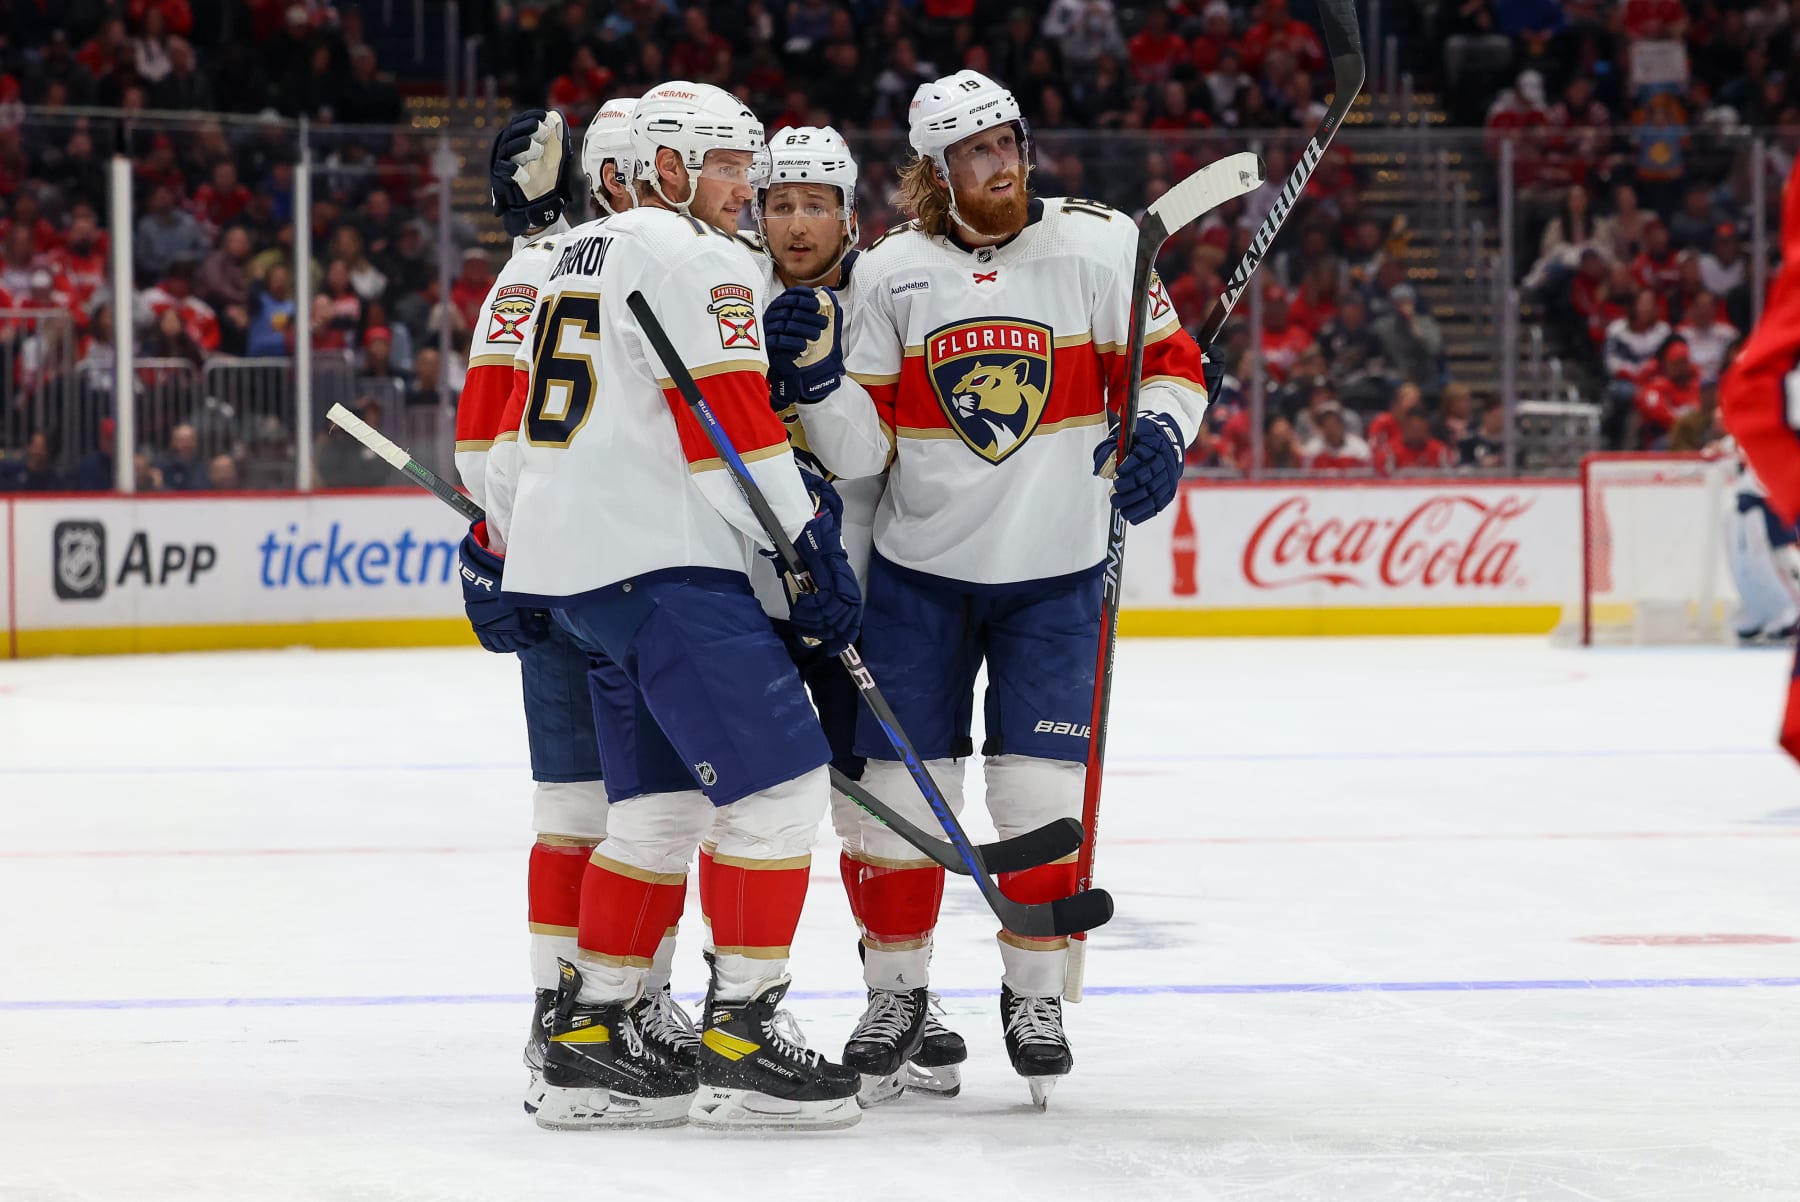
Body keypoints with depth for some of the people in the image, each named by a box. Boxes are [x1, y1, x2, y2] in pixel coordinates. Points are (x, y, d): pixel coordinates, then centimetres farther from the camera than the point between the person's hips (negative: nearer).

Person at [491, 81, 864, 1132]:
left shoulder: (580, 255, 23)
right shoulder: (698, 259, -7)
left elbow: (527, 415, 29)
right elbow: (733, 424, -15)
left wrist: (503, 536, 35)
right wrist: (816, 549, -13)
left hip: (570, 566, 10)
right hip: (659, 563, -10)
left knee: (665, 801, 13)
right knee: (780, 779, -11)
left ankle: (591, 1042, 13)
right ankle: (743, 1037, -12)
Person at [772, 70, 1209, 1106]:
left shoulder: (1096, 247, -7)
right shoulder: (891, 274, -4)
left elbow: (1170, 362, 2)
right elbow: (863, 449, -4)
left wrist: (1160, 432, -18)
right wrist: (817, 374, -22)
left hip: (1054, 573, -1)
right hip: (920, 567, 1)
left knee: (1041, 792, -2)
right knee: (902, 785, 1)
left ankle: (1035, 995, 16)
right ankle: (897, 993, 18)